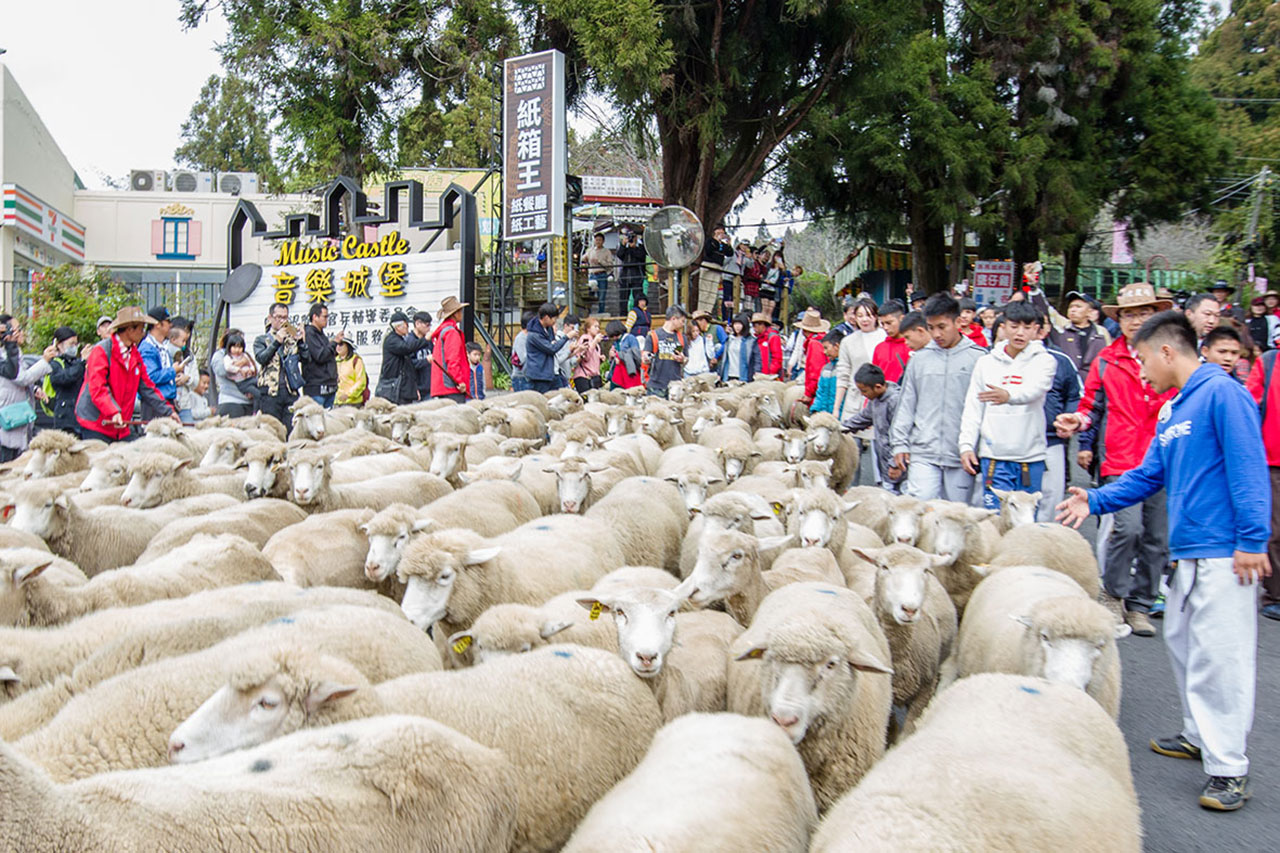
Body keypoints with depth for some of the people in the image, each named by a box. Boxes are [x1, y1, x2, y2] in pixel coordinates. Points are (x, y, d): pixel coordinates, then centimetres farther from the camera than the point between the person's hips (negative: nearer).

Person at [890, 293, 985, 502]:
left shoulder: (978, 358, 0)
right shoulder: (919, 359, 9)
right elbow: (906, 404, 13)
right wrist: (900, 443, 8)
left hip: (961, 456, -2)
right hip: (923, 454, 2)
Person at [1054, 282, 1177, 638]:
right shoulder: (1107, 359, 8)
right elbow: (1092, 405, 15)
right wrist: (1079, 421, -5)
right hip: (1121, 460, -1)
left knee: (1157, 538, 5)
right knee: (1128, 527, -17)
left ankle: (1139, 605, 19)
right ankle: (1113, 592, 6)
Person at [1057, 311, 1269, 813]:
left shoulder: (1222, 394, -11)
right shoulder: (1171, 411, 16)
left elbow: (1249, 468, -17)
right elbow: (1150, 476, 20)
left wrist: (1252, 540, -20)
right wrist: (1095, 501, 11)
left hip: (1223, 550, -10)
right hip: (1188, 548, 10)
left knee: (1219, 654, -9)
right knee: (1181, 640, 19)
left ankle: (1229, 768, -4)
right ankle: (1202, 736, 34)